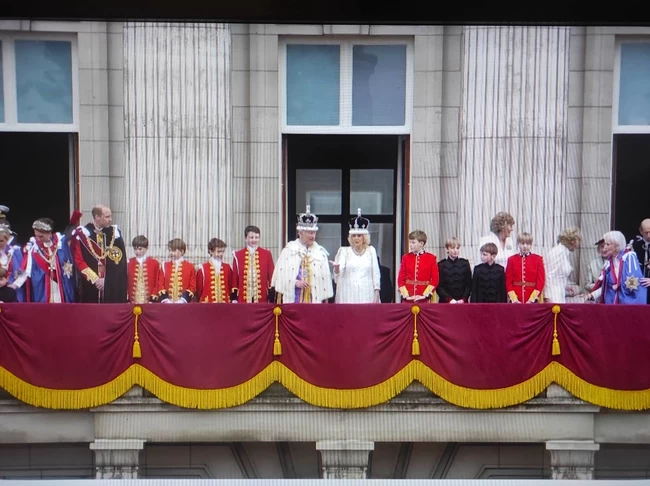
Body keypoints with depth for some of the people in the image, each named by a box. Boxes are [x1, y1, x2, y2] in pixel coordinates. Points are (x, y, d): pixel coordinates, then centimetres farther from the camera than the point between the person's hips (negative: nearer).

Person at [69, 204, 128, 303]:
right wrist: (94, 279, -8)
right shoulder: (82, 233, -2)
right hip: (90, 286, -1)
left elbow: (119, 260, 1)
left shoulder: (115, 233, 3)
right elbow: (78, 260, -2)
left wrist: (106, 279, -6)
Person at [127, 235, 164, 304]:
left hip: (149, 301, -1)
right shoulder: (129, 263, 6)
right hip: (133, 300, 1)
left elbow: (159, 281, 4)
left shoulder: (154, 263, 2)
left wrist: (155, 294, -4)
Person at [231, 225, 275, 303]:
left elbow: (271, 277, 6)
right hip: (243, 300, 0)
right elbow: (234, 278, 8)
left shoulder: (267, 254, 4)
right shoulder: (238, 255, 5)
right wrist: (234, 298, 2)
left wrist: (271, 299, 2)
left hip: (262, 299, 0)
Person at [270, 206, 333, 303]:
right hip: (293, 298, -2)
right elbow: (281, 273, 0)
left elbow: (325, 277, 8)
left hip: (315, 299, 2)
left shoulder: (320, 252, 7)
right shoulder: (289, 249, 2)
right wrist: (295, 282, -14)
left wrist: (326, 300, 6)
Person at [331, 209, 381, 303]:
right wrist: (336, 268, -28)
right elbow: (339, 273, -6)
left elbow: (375, 273, 8)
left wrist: (377, 293, 2)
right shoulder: (344, 251, 6)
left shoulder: (371, 250, 9)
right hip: (348, 295, 0)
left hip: (366, 295, 1)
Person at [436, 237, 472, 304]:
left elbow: (469, 284, 6)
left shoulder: (465, 263, 7)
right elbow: (439, 287, -3)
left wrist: (463, 299, -8)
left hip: (462, 302, 2)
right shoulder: (441, 265, 1)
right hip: (445, 302, -1)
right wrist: (449, 299, -15)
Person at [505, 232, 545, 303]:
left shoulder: (538, 259, 3)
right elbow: (508, 281, 2)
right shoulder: (512, 260, 4)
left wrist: (532, 299, -9)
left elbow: (541, 280, 0)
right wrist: (514, 299, -8)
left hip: (532, 301, 0)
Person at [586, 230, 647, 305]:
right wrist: (592, 295, -4)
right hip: (613, 302, 5)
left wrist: (617, 286, -2)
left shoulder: (629, 256, -10)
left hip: (630, 302, -5)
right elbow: (605, 286, 9)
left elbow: (634, 282, -14)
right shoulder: (609, 262, 8)